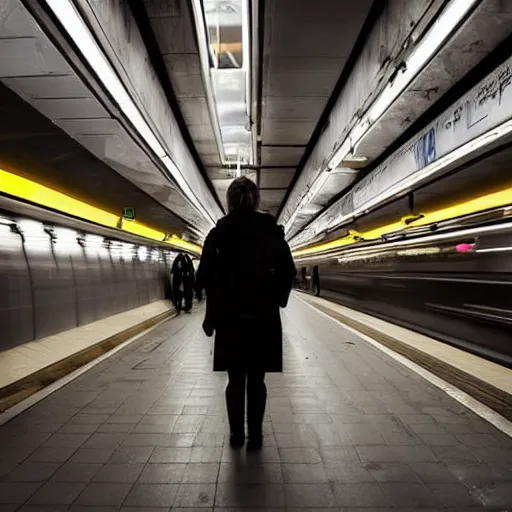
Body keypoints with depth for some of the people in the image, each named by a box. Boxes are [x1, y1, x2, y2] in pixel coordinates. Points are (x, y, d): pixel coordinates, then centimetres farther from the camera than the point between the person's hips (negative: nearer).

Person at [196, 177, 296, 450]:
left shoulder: (218, 233, -1)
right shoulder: (272, 230, 0)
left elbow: (204, 276, -7)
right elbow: (288, 272, -4)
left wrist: (212, 312, 2)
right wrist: (275, 301, 6)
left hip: (229, 317, 0)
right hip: (264, 317, 0)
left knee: (235, 379, 14)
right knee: (256, 380, 11)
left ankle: (236, 435, 24)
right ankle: (255, 436, 19)